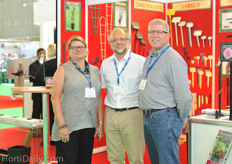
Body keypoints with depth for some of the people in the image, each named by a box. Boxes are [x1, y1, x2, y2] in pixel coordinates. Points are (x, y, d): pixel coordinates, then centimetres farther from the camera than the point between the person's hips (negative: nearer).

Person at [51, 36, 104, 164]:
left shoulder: (95, 70, 14)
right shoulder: (63, 69, 0)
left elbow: (99, 98, 16)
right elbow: (55, 98, -6)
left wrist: (100, 124, 10)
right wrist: (62, 125, -14)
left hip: (89, 126, 4)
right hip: (69, 126, -4)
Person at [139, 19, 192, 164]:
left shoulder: (173, 58, -14)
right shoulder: (150, 58, 14)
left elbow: (184, 96, -17)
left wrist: (182, 120, -6)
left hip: (164, 119, -9)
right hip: (148, 118, 9)